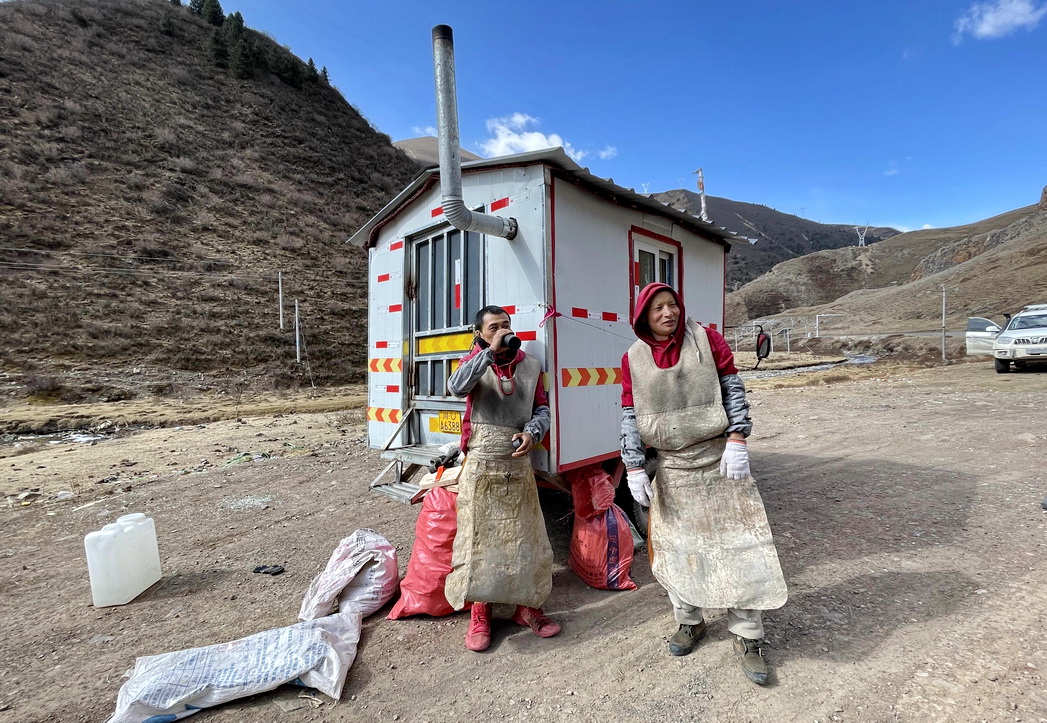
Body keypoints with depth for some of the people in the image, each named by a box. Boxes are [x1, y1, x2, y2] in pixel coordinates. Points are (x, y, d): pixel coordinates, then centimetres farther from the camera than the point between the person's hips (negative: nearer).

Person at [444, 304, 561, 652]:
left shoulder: (530, 365, 8)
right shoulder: (473, 361, 1)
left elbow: (542, 408, 9)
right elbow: (457, 387, -21)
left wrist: (531, 433, -10)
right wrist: (490, 351, -22)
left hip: (518, 465, 3)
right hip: (481, 466, -2)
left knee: (525, 537, 9)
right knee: (478, 537, 5)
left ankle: (526, 606, 29)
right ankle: (479, 613, 23)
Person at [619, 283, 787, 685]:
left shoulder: (707, 339, -2)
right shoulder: (633, 359, 0)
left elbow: (733, 389, -2)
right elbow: (630, 417, 0)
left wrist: (737, 441, -10)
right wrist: (634, 469, -3)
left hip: (719, 460, -1)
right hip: (673, 467, 2)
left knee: (736, 544, 3)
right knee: (677, 546, 11)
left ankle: (747, 637, 21)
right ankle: (689, 622, 33)